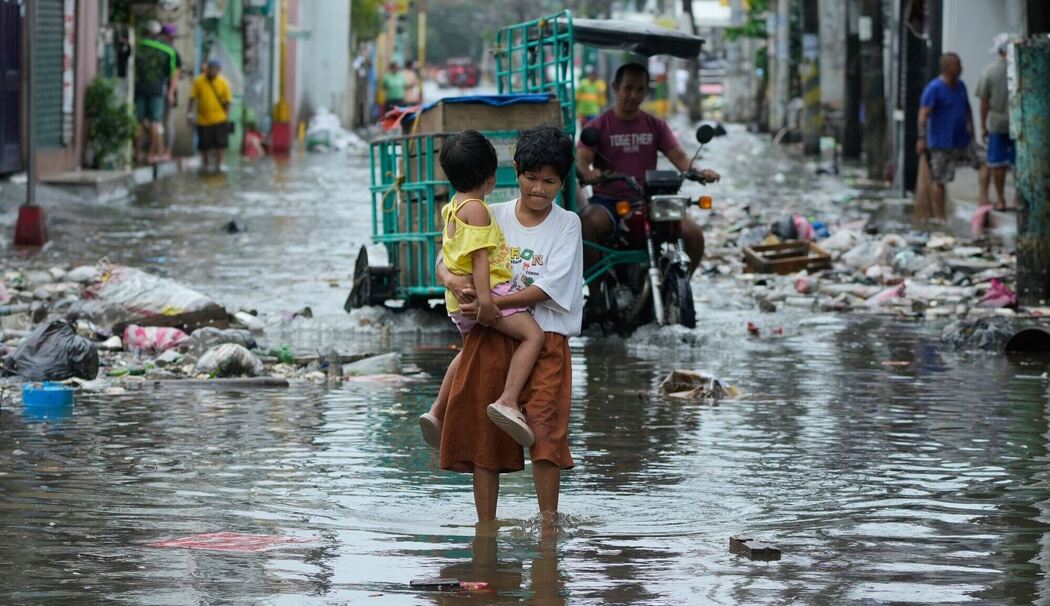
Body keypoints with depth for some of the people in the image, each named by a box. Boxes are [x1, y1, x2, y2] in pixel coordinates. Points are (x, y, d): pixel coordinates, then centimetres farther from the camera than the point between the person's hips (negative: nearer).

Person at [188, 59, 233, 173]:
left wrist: (227, 116, -1)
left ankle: (218, 164, 15)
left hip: (219, 120, 0)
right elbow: (193, 98, 0)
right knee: (204, 145, 8)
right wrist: (190, 112, -6)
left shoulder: (223, 82, -4)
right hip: (203, 120, 1)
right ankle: (206, 164, 26)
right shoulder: (198, 81, -5)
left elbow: (227, 101, 1)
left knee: (219, 143, 0)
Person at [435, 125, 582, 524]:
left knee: (545, 430, -14)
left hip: (544, 340, -3)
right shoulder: (493, 217, 9)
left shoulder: (567, 224, 1)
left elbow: (547, 289, -9)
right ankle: (485, 526, 11)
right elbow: (444, 262, 8)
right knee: (483, 433, 3)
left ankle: (548, 521, -8)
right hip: (489, 338, 3)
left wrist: (490, 304, -16)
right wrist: (454, 281, -17)